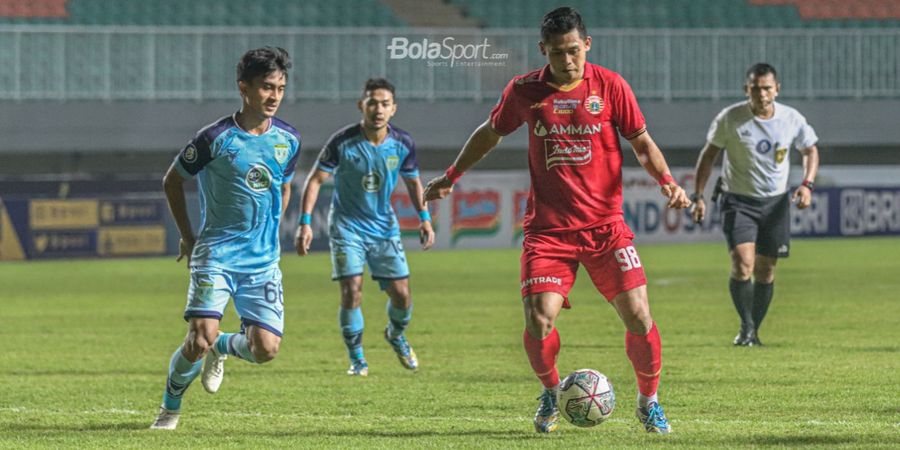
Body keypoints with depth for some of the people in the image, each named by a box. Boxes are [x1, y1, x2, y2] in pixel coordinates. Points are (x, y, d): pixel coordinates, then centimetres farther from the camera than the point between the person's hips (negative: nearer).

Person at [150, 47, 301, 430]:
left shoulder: (288, 140, 4)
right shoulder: (216, 137, -9)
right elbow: (172, 181, 4)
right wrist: (187, 237, 7)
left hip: (264, 260, 4)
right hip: (216, 254, -4)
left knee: (266, 349, -8)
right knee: (201, 338, -18)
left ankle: (223, 348, 28)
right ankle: (170, 408, 8)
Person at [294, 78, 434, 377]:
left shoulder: (402, 144, -7)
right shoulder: (342, 142, -17)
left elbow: (412, 181, 11)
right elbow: (316, 180, -11)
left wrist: (424, 217, 3)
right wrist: (305, 222, -18)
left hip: (384, 227, 3)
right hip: (347, 226, -3)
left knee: (401, 294, 0)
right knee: (351, 293, -14)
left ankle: (396, 335, 34)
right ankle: (356, 358, 5)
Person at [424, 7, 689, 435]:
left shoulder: (610, 86, -2)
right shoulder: (523, 91, 2)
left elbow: (642, 143, 4)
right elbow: (490, 133, 20)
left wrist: (667, 182, -14)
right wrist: (451, 176, 26)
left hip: (605, 223, 0)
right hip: (547, 227, 0)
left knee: (638, 315, -9)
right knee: (538, 321, -13)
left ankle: (648, 401, 15)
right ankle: (550, 393, 17)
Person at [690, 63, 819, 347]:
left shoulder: (792, 119, -5)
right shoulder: (730, 118, -11)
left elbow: (810, 151, 11)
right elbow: (709, 154, 1)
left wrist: (807, 184, -6)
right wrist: (698, 196, -3)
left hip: (775, 202, 2)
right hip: (738, 200, -2)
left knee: (765, 271, 5)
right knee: (743, 264, -19)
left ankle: (754, 331, 21)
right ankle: (746, 326, -3)